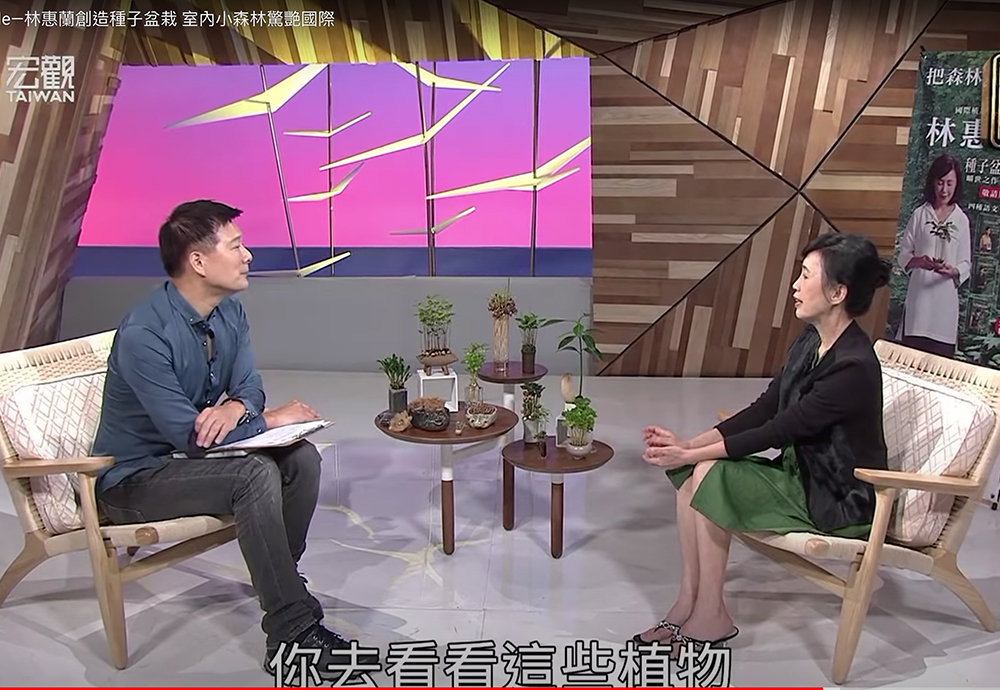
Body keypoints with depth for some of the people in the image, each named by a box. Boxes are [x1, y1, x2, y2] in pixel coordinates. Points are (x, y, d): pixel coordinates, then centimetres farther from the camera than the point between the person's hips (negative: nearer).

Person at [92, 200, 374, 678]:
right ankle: (292, 632, -23)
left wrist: (234, 407, -24)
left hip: (188, 456, 8)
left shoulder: (229, 312, -2)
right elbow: (188, 435, -28)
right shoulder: (143, 334, -27)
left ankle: (278, 579, 4)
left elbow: (250, 385, 1)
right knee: (256, 474, -30)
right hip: (133, 478, -7)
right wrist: (270, 419, -17)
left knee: (301, 458, -13)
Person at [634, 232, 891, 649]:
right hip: (802, 473, 8)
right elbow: (764, 409, 2)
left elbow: (778, 430, -25)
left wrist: (691, 455, -20)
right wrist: (688, 444, -8)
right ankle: (689, 603, -2)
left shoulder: (853, 367, -26)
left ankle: (711, 616, -6)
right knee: (695, 475, -10)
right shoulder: (810, 341, 2)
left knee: (710, 476, -21)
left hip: (840, 501, -8)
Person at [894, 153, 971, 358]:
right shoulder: (920, 214, 3)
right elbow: (903, 255, 4)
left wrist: (953, 271, -16)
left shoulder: (962, 220, 4)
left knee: (940, 358, -1)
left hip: (945, 300, 1)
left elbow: (966, 265, 5)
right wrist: (919, 261, -16)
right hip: (919, 296, 0)